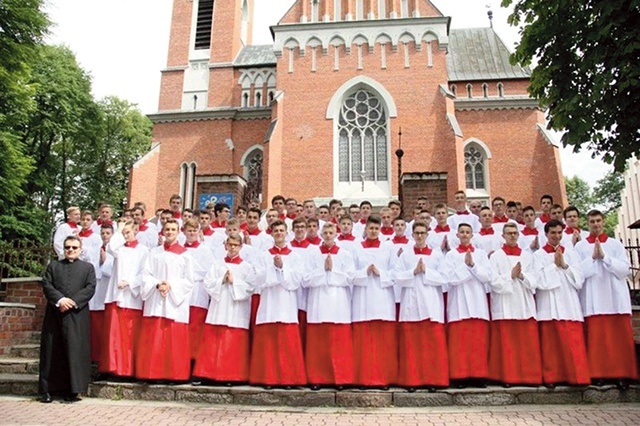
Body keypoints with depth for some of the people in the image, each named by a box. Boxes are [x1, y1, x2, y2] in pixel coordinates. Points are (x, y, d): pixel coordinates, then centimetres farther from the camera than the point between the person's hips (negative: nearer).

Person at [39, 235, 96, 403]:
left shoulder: (88, 267, 13)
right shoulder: (53, 265, 17)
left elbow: (90, 288, 1)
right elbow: (46, 285, 3)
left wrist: (73, 301, -13)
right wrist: (60, 299, -13)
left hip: (77, 315, -1)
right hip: (54, 314, 1)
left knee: (75, 352, -4)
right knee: (51, 352, 4)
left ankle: (72, 390, 0)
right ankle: (47, 389, 11)